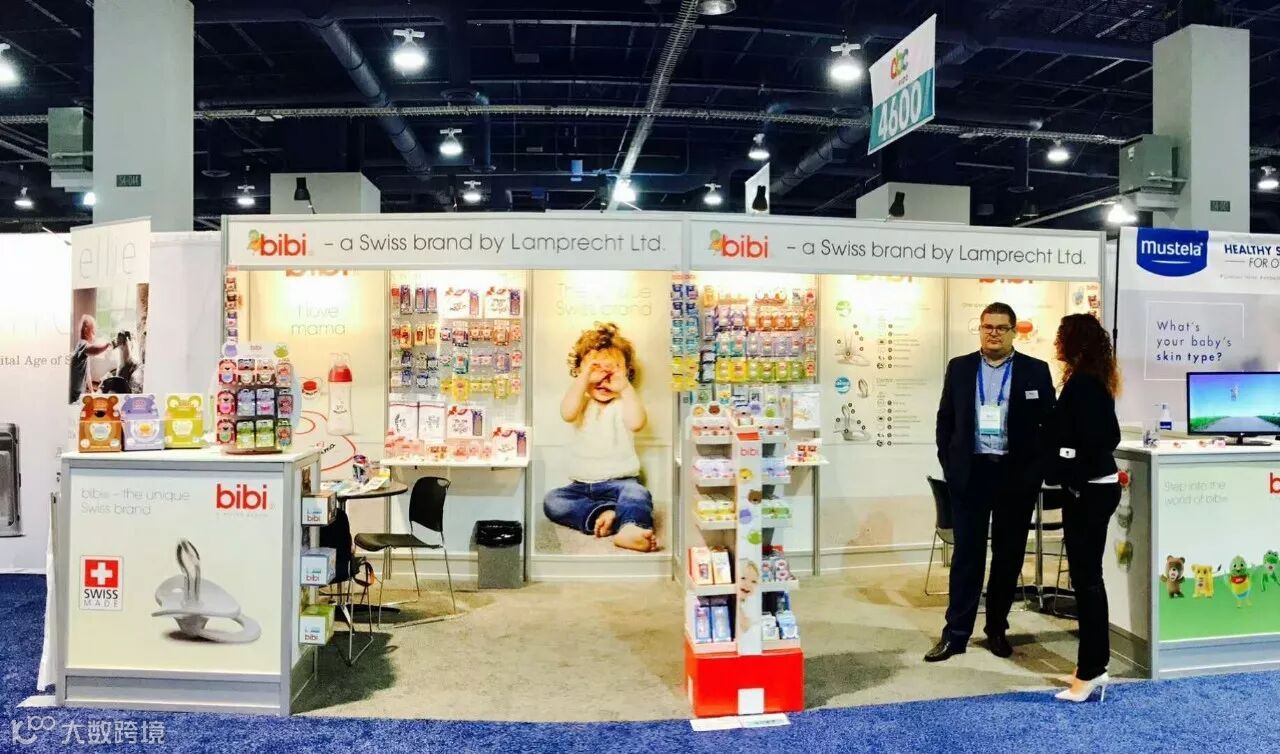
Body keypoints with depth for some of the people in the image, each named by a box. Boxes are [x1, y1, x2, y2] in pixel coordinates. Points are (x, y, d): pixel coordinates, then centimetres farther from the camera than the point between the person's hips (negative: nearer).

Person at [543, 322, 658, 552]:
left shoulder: (623, 404, 2)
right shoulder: (583, 402, 6)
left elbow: (636, 423, -22)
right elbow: (567, 413, -20)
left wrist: (625, 386, -19)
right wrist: (584, 376, -21)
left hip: (619, 481, -3)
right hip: (582, 485, 3)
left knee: (637, 494, -33)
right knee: (552, 501, -21)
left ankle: (630, 528, -61)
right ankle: (603, 513, -36)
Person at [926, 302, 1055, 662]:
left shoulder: (1036, 371, 3)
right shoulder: (959, 367, 6)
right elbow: (945, 418, 8)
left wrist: (1038, 468, -4)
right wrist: (948, 462, 1)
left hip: (1017, 474, 0)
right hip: (970, 471, 0)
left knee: (1009, 554, 8)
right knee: (967, 552, 2)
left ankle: (997, 628, 23)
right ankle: (956, 633, 8)